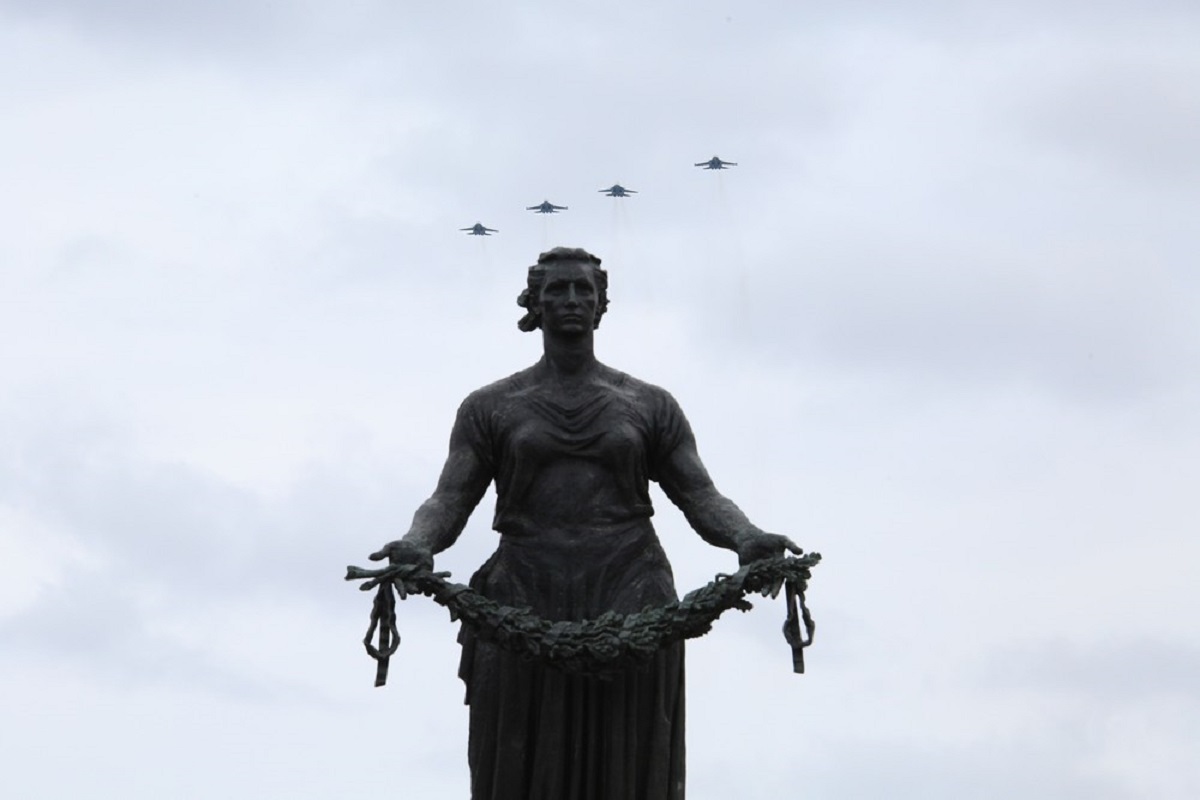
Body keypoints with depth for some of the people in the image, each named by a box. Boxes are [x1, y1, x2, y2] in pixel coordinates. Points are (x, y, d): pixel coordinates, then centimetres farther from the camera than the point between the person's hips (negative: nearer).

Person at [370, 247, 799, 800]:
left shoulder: (650, 406, 17)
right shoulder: (490, 409, 15)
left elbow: (702, 498, 10)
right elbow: (448, 502, 7)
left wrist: (747, 539, -13)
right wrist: (416, 545, -17)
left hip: (628, 606, 0)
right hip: (525, 606, 0)